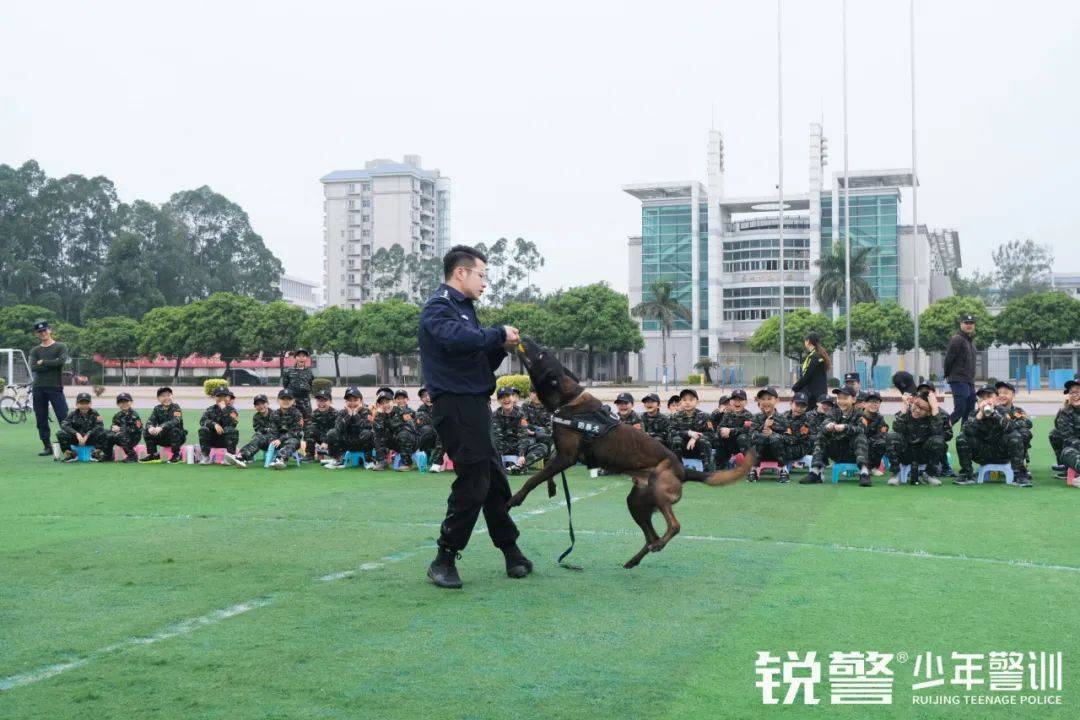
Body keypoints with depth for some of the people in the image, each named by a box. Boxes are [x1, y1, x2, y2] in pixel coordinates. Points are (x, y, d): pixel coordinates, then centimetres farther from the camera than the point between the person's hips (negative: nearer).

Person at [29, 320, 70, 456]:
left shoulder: (60, 347, 6)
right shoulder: (35, 350, 14)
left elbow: (61, 361, -14)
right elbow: (33, 367, -2)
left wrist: (43, 362, -5)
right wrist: (52, 365, -7)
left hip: (55, 387, -4)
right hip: (39, 389, 4)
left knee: (64, 418, -10)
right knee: (41, 420, 5)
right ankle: (47, 447, 12)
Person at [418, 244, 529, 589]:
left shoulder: (462, 307, 22)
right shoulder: (438, 307, -8)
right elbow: (456, 338, -31)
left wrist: (501, 347, 5)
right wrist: (499, 334, -18)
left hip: (475, 404, 10)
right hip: (456, 405, -10)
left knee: (495, 480, 15)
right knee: (473, 483, -9)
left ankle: (510, 550, 25)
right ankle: (444, 560, 0)